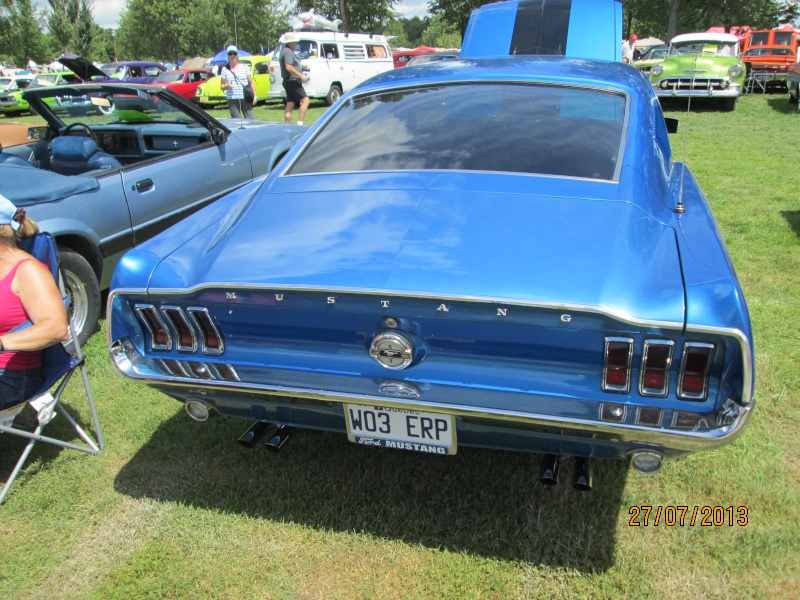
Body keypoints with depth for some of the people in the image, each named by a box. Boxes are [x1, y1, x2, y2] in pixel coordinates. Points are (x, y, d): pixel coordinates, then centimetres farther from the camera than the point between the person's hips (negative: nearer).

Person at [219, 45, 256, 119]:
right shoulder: (225, 69, 7)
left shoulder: (245, 66, 9)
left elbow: (251, 83, 10)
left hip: (245, 99, 0)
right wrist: (227, 86, -11)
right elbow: (222, 86, 11)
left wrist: (254, 96, 1)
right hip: (232, 100, 0)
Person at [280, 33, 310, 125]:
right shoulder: (288, 52, -14)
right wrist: (301, 75, -22)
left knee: (290, 104, 9)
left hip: (290, 82, 11)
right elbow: (288, 67, -25)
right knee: (305, 100, -10)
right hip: (292, 81, -11)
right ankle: (300, 123, -14)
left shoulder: (288, 51, 19)